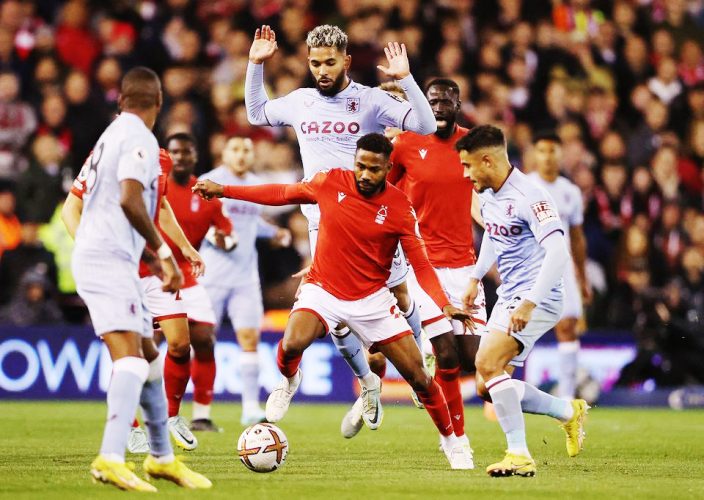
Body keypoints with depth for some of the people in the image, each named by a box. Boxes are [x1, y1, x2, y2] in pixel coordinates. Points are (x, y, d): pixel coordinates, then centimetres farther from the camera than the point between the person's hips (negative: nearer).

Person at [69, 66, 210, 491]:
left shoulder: (113, 134, 19)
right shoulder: (139, 139, -10)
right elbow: (130, 201, -23)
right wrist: (164, 253, -18)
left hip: (94, 256, 10)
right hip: (110, 261, -10)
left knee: (149, 359, 16)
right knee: (131, 357, -21)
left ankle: (162, 456, 25)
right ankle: (111, 459, -33)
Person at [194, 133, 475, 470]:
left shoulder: (399, 208, -12)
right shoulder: (330, 183, -9)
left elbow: (420, 265, -10)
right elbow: (282, 193, 7)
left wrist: (444, 305, -25)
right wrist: (224, 190, 8)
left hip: (372, 299, 0)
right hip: (323, 291, 0)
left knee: (418, 376, -3)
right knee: (292, 344, -30)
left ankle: (451, 441, 21)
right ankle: (288, 380, 7)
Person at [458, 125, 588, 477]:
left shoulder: (528, 197, -20)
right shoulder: (488, 194, 9)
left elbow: (558, 254, -28)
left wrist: (529, 303, -33)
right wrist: (475, 278, 35)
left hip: (538, 299, -10)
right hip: (508, 298, 10)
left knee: (487, 364, -25)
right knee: (487, 388, 5)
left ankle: (520, 455, -20)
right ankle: (570, 412, 21)